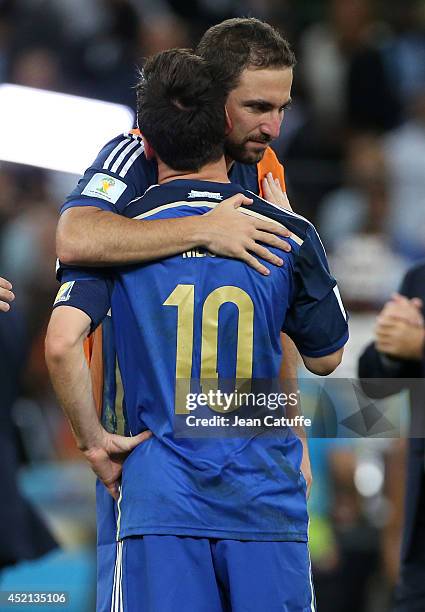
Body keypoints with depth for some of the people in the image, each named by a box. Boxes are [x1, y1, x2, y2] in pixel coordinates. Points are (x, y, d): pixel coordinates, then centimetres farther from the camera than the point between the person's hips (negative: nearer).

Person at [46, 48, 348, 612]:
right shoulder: (289, 234, 3)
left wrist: (93, 442, 1)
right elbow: (326, 358, 16)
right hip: (269, 501, 1)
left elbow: (61, 345, -13)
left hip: (159, 497, 0)